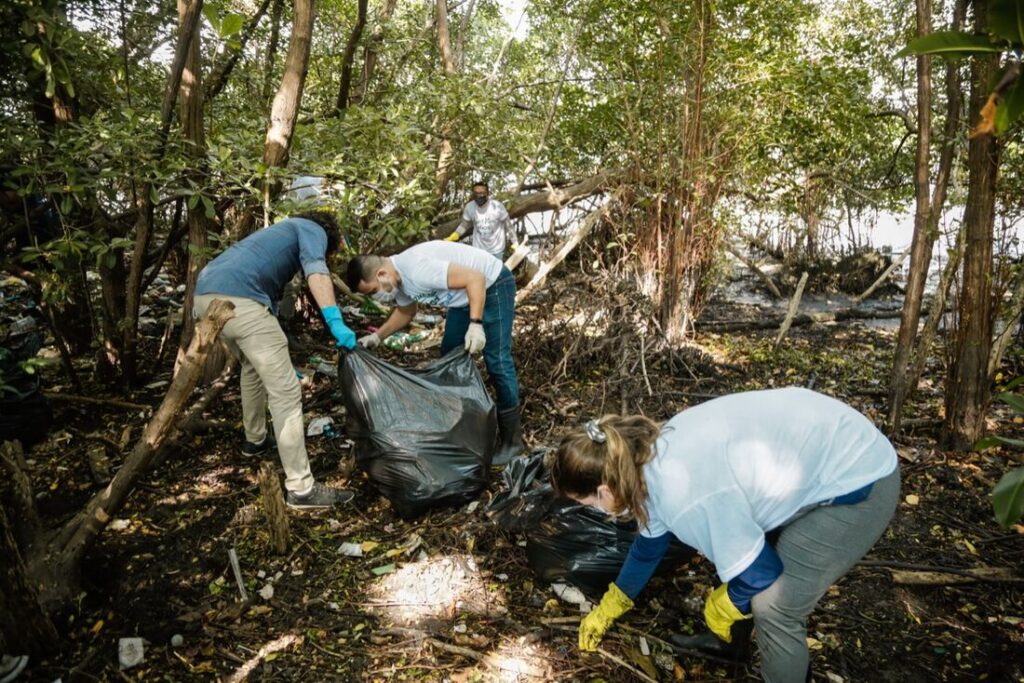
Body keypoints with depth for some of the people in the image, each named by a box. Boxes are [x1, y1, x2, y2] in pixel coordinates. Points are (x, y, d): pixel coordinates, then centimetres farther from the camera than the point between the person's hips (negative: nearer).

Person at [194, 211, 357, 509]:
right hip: (239, 299, -9)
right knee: (285, 391, -5)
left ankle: (255, 439, 47)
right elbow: (315, 270, -11)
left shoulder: (282, 232, 38)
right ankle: (301, 488, -3)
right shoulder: (312, 230, 15)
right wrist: (336, 322, -21)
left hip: (205, 294, 9)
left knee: (254, 366, 32)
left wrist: (279, 358, 46)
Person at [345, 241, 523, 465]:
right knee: (450, 354, 12)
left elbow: (475, 278, -33)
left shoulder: (417, 270, -34)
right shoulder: (400, 278, -3)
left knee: (497, 362, -10)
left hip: (492, 285, -10)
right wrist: (377, 336, 6)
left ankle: (512, 440, -1)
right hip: (466, 295, 10)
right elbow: (405, 312, 17)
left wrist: (475, 324, -35)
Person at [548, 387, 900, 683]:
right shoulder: (653, 460, -2)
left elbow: (759, 572, -17)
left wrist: (722, 606, 4)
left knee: (775, 605, -2)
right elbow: (648, 544, 15)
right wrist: (608, 608, 28)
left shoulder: (685, 494, -31)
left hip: (859, 483, -9)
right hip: (823, 448, 9)